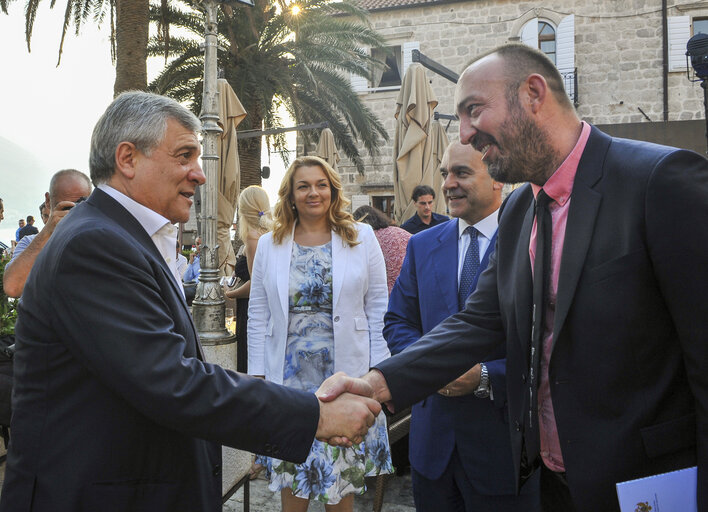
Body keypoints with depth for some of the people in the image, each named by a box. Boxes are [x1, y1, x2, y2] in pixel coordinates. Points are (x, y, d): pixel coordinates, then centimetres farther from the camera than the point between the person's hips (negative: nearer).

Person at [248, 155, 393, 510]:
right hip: (289, 378, 1)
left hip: (346, 376, -1)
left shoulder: (362, 237, 2)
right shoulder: (269, 244, 5)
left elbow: (378, 308, 1)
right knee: (290, 481, 8)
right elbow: (257, 315, 6)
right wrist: (257, 375, 2)